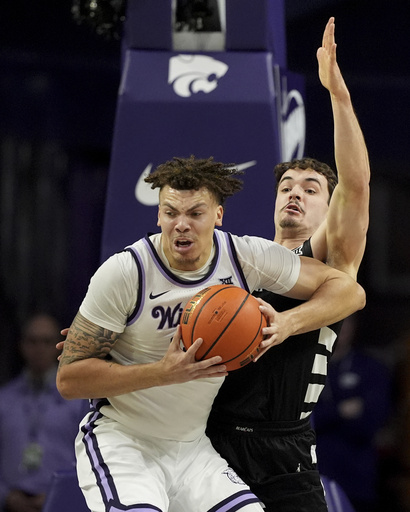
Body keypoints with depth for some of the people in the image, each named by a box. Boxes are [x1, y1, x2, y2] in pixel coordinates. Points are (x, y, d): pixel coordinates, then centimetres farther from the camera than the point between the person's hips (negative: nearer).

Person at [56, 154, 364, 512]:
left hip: (193, 448, 5)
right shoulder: (124, 272, -18)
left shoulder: (247, 257, -7)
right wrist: (164, 373, -27)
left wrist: (287, 324, -18)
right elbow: (68, 379, -15)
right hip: (121, 441, -5)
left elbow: (349, 291, 2)